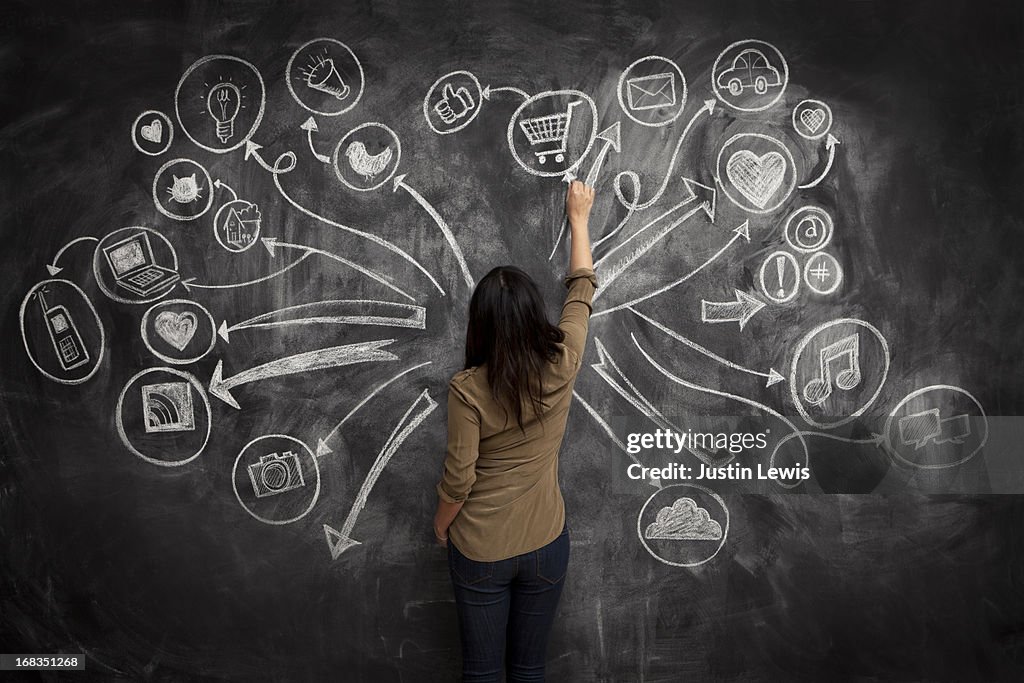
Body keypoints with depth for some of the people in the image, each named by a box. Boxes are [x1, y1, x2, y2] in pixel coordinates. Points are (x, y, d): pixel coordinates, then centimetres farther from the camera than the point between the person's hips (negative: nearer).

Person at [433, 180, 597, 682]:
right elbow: (582, 288, 4)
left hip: (480, 551, -2)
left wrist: (441, 524, 6)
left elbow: (458, 478, -15)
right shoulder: (562, 365, -12)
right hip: (545, 546, 3)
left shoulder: (467, 388, -20)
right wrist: (579, 217, 17)